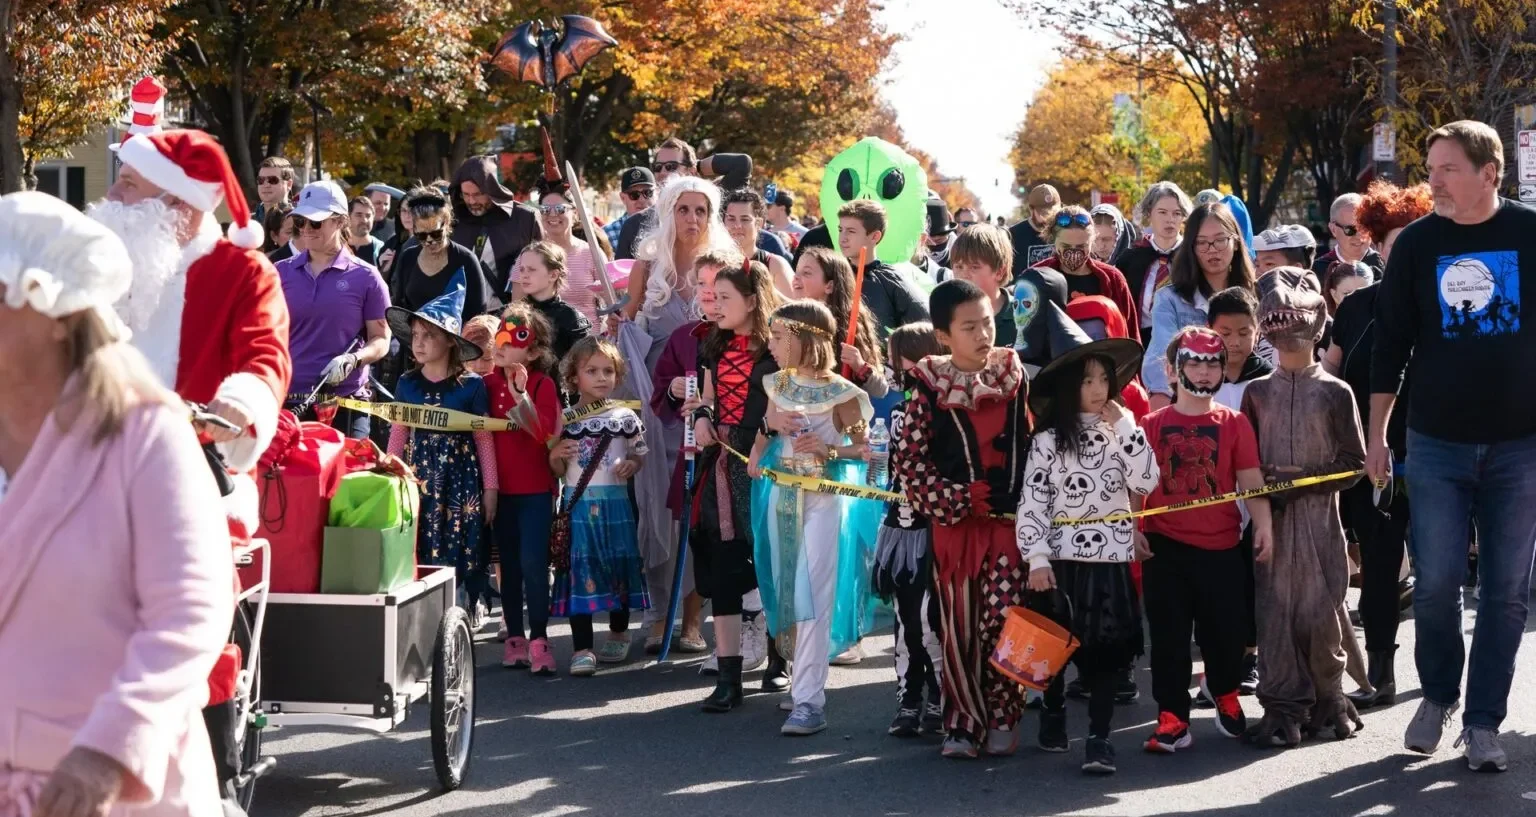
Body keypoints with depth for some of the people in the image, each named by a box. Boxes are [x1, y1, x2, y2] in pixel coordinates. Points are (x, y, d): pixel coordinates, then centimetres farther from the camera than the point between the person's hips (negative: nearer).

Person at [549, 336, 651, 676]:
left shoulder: (625, 417, 3)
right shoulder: (566, 419, 4)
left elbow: (639, 453, 10)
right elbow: (558, 470, 9)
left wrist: (631, 464, -11)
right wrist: (555, 456, -12)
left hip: (614, 501, 0)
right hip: (577, 504, 0)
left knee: (618, 567, 9)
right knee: (579, 570, -4)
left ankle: (618, 635, 31)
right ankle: (582, 648, -3)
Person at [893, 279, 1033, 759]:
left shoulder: (1016, 376, 4)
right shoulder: (930, 388, -2)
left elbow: (1037, 442, 9)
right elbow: (907, 457, -4)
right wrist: (954, 499, -11)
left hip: (1009, 517, 0)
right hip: (954, 521, 0)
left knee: (1003, 618, -7)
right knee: (958, 624, 3)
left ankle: (1002, 719, 7)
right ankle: (963, 722, 14)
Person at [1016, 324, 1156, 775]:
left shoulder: (1121, 431, 5)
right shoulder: (1048, 440, -4)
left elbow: (1146, 482, -8)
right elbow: (1032, 501, -7)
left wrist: (1124, 427, -10)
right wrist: (1037, 559, -13)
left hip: (1111, 557, 1)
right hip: (1062, 557, -1)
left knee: (1106, 648, -3)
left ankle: (1099, 738, -2)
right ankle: (1053, 714, 32)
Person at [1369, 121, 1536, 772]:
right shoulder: (1417, 243, 0)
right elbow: (1390, 342, 5)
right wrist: (1376, 435, 4)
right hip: (1436, 443, 0)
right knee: (1435, 582, -1)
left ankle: (1483, 720, 12)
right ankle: (1438, 694, 22)